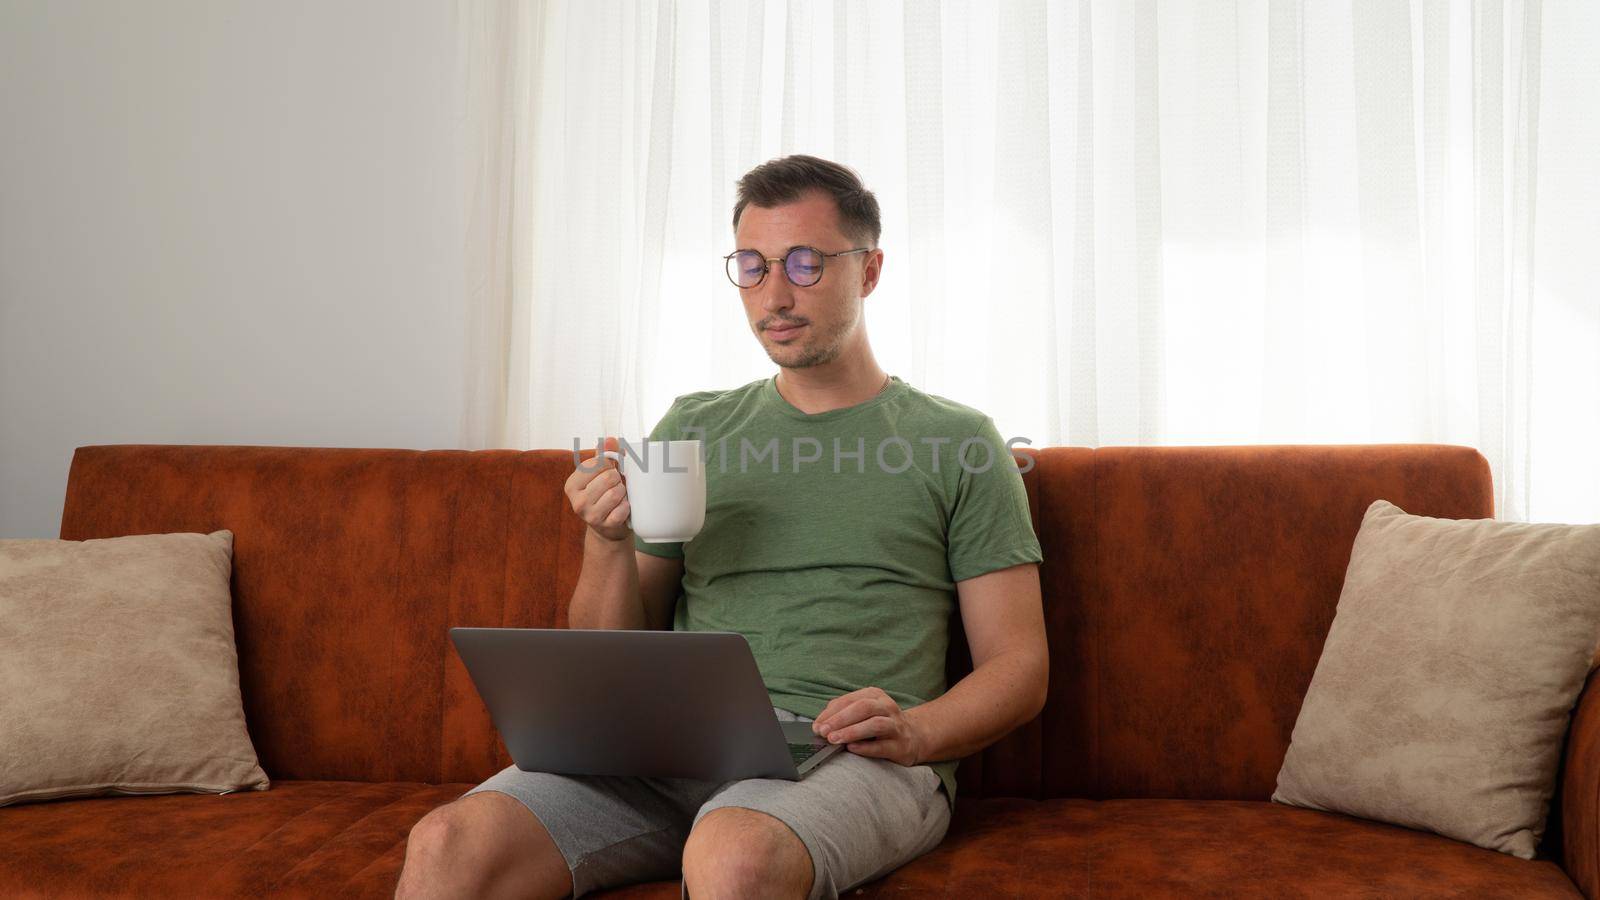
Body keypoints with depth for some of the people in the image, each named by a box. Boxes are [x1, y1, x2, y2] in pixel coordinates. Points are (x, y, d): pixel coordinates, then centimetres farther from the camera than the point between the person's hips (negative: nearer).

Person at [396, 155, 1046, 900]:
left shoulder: (959, 442, 10)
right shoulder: (692, 427, 19)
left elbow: (1018, 669, 7)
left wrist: (915, 730, -13)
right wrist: (609, 542, -3)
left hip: (854, 755, -3)